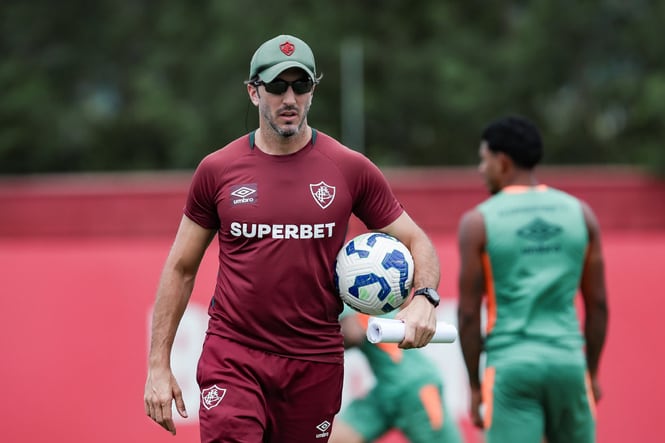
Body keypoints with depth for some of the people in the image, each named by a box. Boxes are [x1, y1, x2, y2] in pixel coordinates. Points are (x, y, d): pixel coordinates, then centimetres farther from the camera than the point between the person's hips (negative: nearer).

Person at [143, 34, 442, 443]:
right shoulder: (218, 170, 3)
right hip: (233, 358, -1)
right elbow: (180, 268, 9)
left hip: (315, 363, 1)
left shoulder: (351, 170, 2)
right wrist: (158, 366, 5)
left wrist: (423, 299, -14)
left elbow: (417, 241, 8)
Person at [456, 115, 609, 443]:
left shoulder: (478, 222, -2)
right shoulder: (580, 213, 7)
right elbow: (598, 304, 8)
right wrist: (592, 372, 16)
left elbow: (468, 313, -3)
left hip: (510, 366, -3)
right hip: (568, 362, 3)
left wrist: (474, 385, 5)